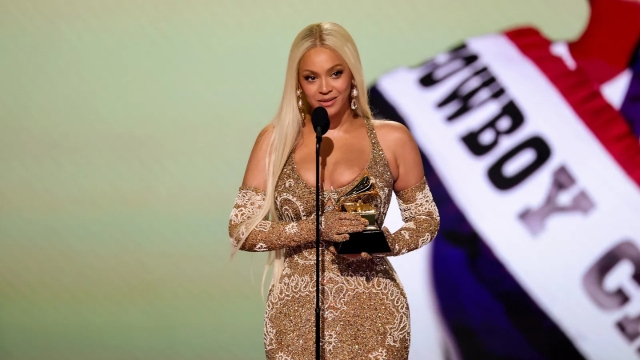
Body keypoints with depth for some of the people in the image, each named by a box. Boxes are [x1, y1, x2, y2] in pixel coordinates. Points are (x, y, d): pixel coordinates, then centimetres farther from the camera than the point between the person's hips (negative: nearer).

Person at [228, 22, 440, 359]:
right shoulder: (275, 139, 0)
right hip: (296, 315, 1)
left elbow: (426, 219, 7)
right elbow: (240, 229, -4)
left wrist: (387, 242, -13)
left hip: (371, 315, 0)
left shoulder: (392, 139, -1)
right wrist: (314, 229, -17)